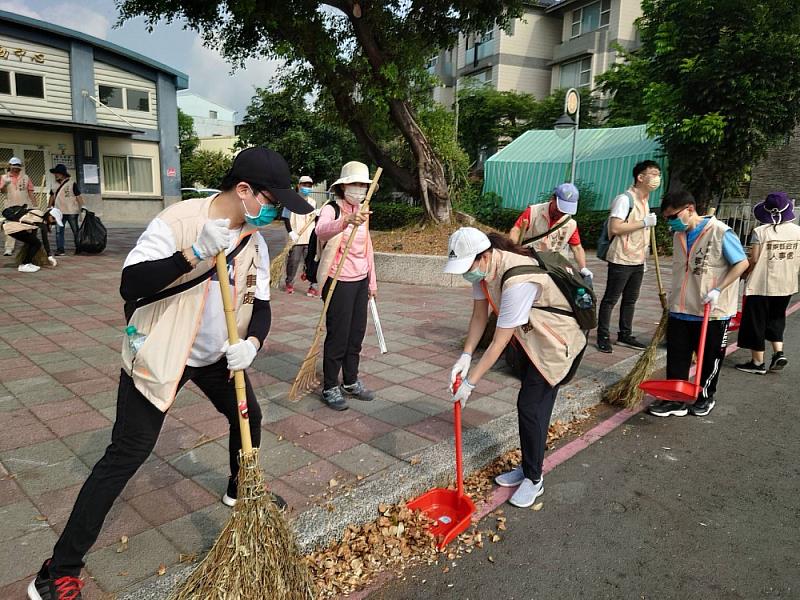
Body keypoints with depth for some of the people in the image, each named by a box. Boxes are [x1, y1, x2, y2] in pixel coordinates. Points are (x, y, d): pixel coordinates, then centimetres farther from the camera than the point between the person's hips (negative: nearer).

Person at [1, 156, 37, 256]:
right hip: (11, 207, -1)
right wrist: (5, 184, -26)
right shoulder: (4, 177, 7)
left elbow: (30, 192, 9)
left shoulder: (25, 177, 10)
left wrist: (34, 205, 2)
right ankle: (9, 249, -7)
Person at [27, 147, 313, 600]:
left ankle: (240, 489, 48)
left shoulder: (255, 242, -4)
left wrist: (252, 342, -22)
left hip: (217, 356, 7)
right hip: (159, 355, -6)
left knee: (249, 417, 18)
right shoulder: (178, 221, -24)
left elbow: (261, 305, -1)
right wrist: (195, 253, -42)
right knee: (127, 455, -4)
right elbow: (130, 285, -31)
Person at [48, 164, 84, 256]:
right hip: (59, 212, 5)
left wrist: (82, 207, -12)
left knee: (75, 231, 4)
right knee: (59, 231, -1)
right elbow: (52, 197, 20)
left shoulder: (72, 184, -1)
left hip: (71, 211, -5)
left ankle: (78, 248, 12)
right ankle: (60, 250, 0)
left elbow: (78, 197, -4)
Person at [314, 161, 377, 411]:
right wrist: (347, 220, -56)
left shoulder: (362, 212, 11)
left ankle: (351, 382, 28)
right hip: (339, 282, -7)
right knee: (337, 336, -1)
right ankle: (330, 388, 14)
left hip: (361, 281, 7)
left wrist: (372, 281, 18)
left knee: (357, 334, 13)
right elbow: (321, 231, -37)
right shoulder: (331, 209, -13)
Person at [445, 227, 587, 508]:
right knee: (528, 403, 16)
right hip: (533, 339, 9)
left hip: (559, 343, -9)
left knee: (531, 406, -6)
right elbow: (479, 316, -3)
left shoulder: (517, 281, -38)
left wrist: (470, 383, -27)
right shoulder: (483, 268, -12)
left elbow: (499, 343, -33)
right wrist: (465, 356, -14)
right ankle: (528, 467, 33)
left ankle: (534, 479, 13)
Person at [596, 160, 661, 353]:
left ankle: (625, 335, 25)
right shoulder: (625, 199, -15)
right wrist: (644, 223, -21)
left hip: (638, 260, 9)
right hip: (621, 260, -9)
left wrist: (644, 255, 21)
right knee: (610, 299, 1)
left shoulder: (645, 200, 14)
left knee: (630, 299, 14)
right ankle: (603, 337, 9)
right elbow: (615, 228, -25)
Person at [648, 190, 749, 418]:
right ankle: (675, 400, 15)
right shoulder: (679, 235, 8)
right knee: (676, 357, 6)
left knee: (710, 359, 12)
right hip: (680, 311, 6)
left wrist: (718, 290, -19)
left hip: (713, 313, -5)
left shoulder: (721, 232, -14)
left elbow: (742, 263, -11)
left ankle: (705, 397, 30)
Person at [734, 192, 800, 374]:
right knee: (776, 318, 24)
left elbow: (753, 259, -14)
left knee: (756, 321, 6)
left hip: (761, 285, -5)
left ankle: (757, 362, 12)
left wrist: (745, 272, 4)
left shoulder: (760, 232, -15)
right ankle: (778, 352, 13)